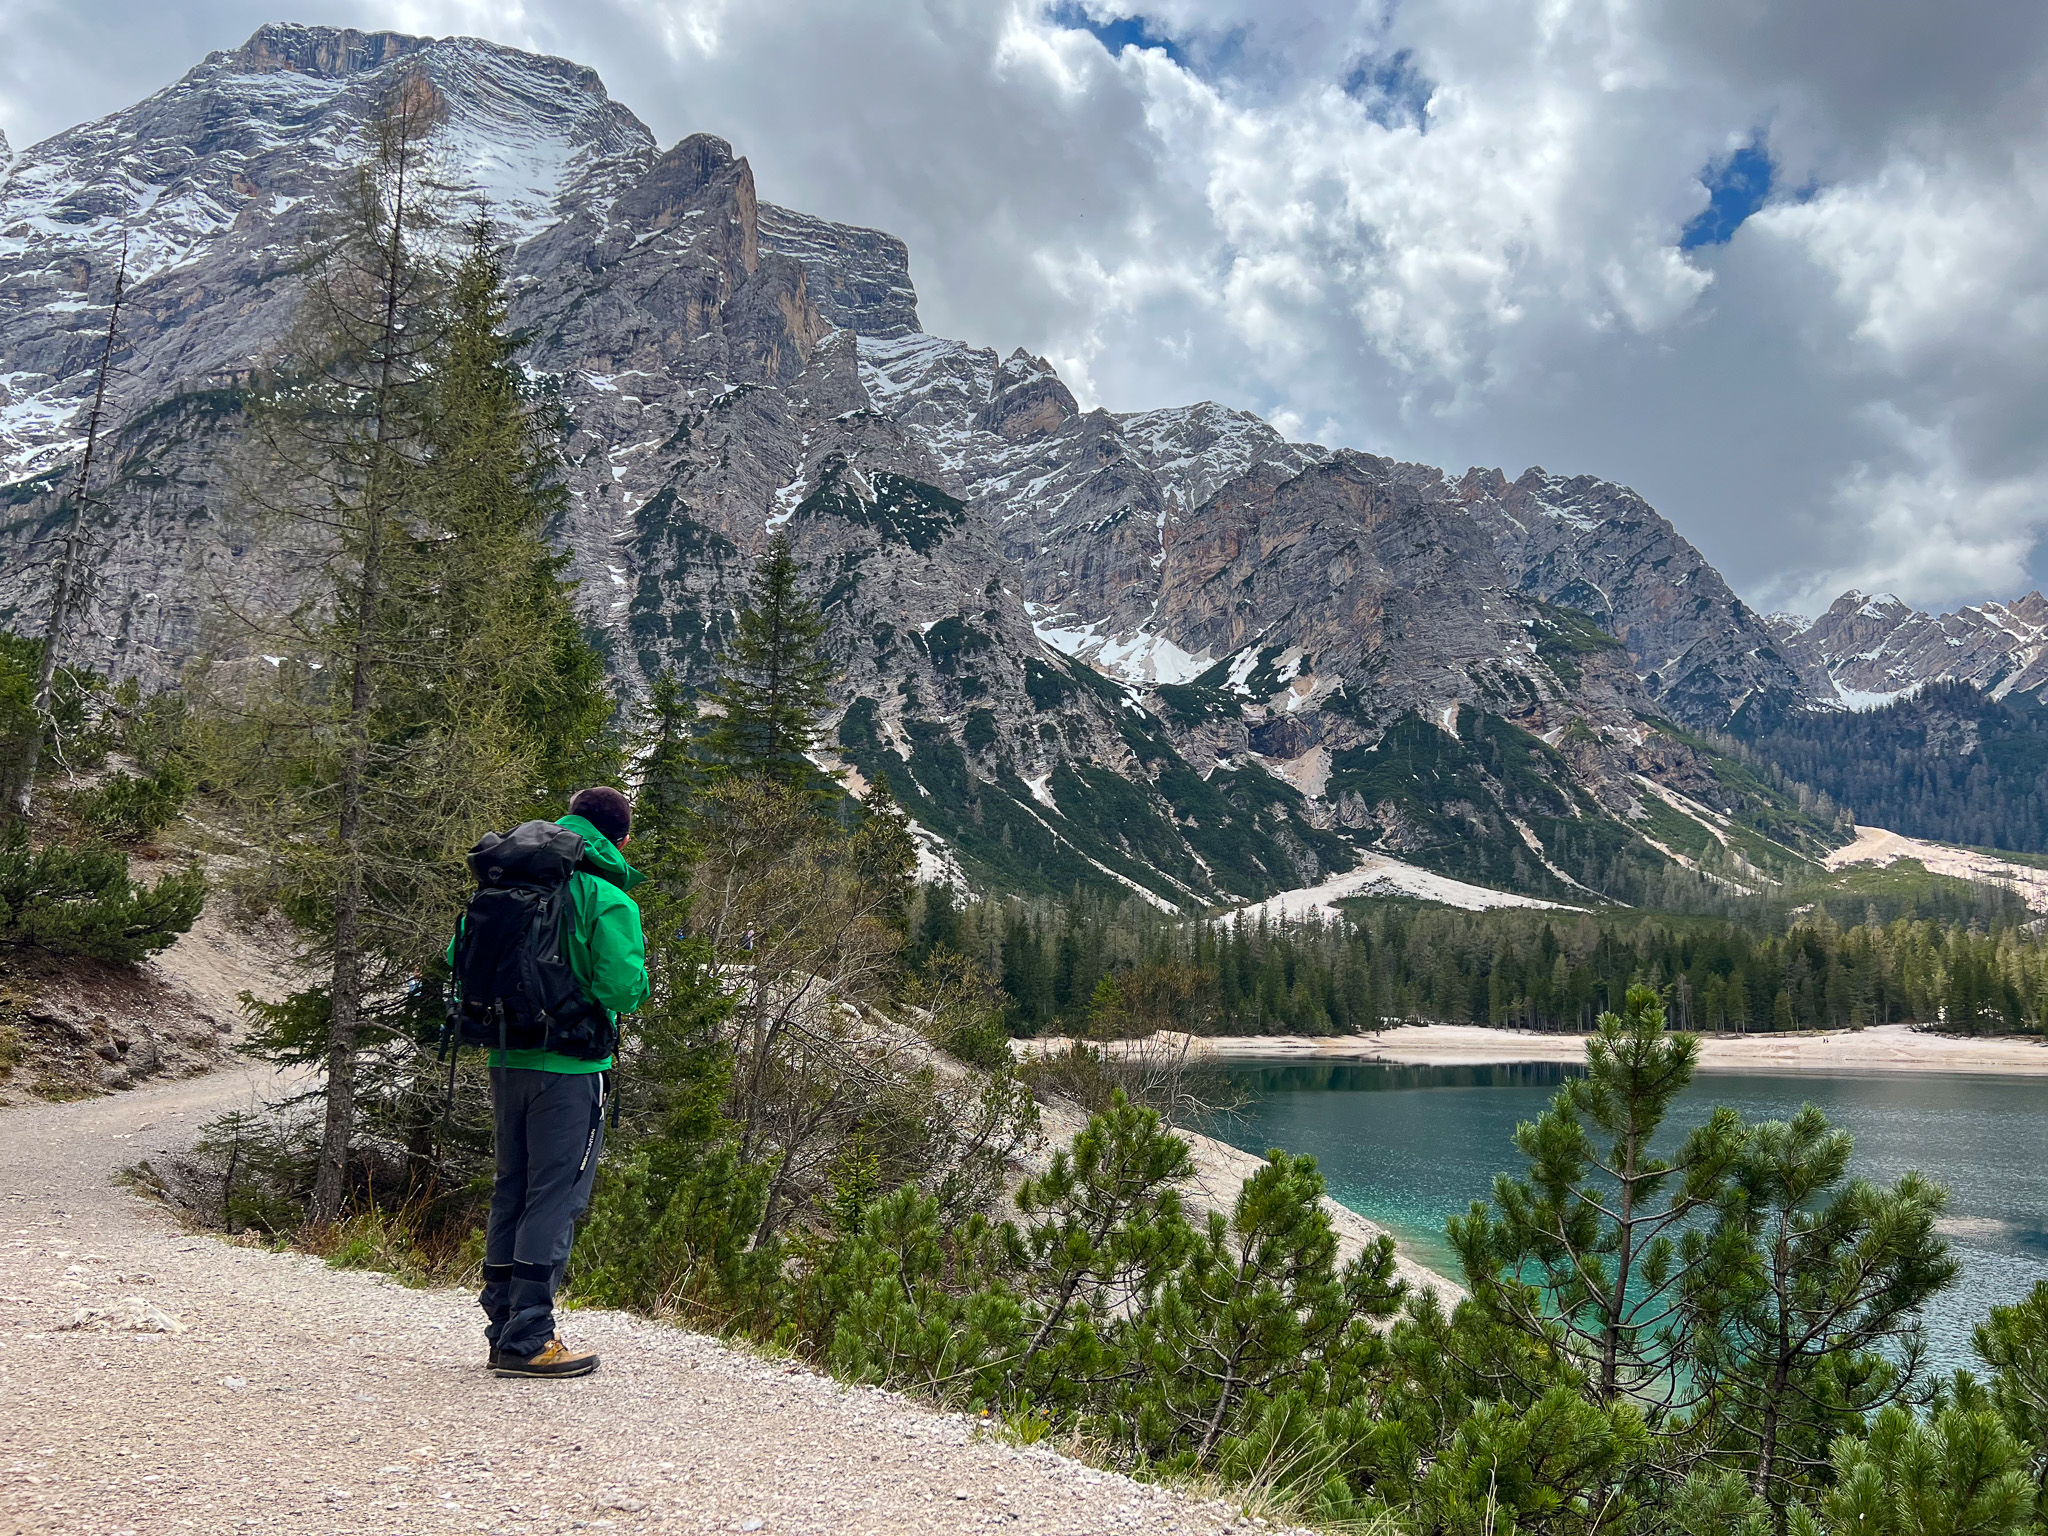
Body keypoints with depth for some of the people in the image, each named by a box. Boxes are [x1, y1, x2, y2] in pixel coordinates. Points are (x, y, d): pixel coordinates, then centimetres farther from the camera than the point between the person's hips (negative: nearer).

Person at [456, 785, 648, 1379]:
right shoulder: (609, 900, -12)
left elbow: (459, 955, 12)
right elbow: (623, 988, -19)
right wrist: (638, 980, 3)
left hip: (508, 1059, 7)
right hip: (571, 1067, -6)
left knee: (512, 1189, 16)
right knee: (556, 1197, 0)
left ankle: (502, 1323, 24)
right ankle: (526, 1339, 3)